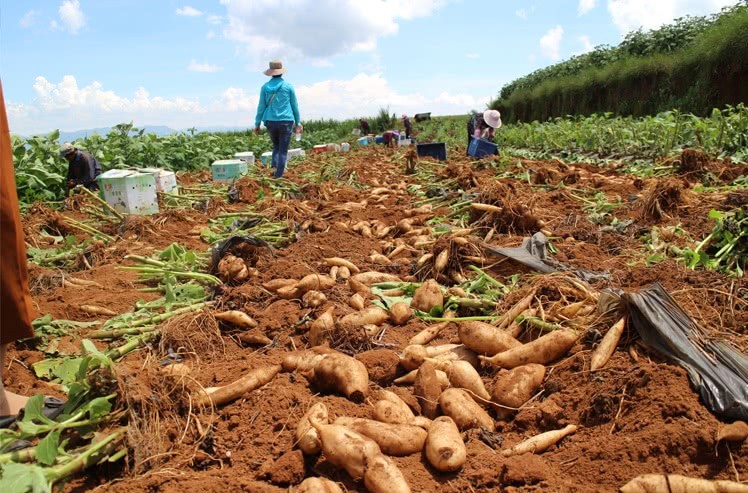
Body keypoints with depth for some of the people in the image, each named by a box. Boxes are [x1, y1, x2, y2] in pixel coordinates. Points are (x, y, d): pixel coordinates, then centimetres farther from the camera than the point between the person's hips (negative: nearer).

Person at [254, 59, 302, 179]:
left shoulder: (265, 87, 3)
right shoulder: (288, 86, 0)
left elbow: (261, 106, 4)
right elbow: (294, 106, 7)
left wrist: (257, 123, 10)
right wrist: (298, 122, 15)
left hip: (271, 122, 2)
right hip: (286, 121, -2)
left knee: (276, 146, 23)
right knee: (283, 150, 4)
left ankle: (274, 165, 0)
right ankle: (278, 176, -2)